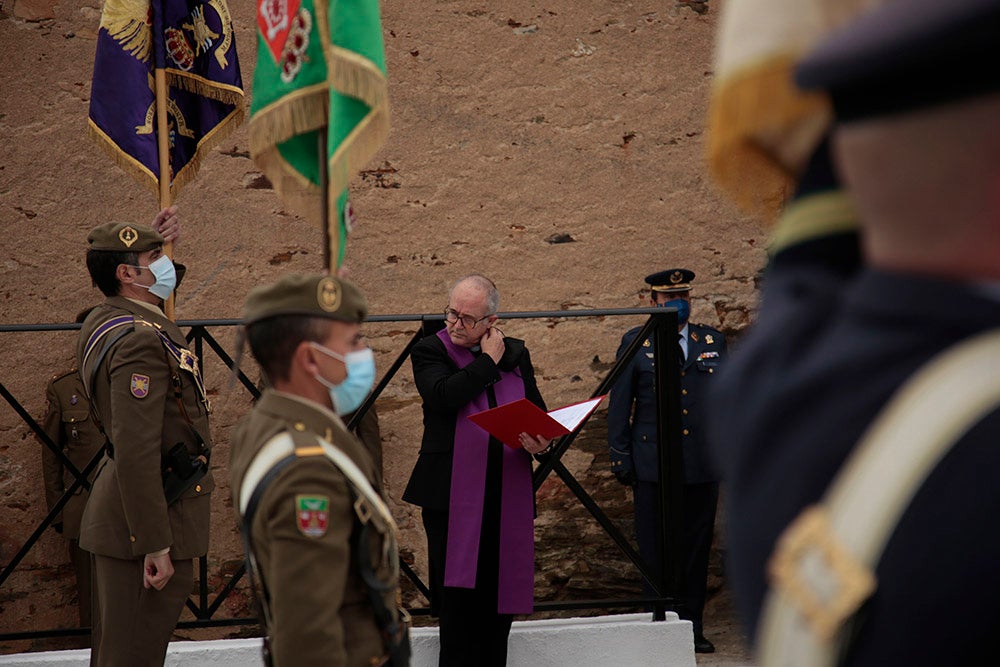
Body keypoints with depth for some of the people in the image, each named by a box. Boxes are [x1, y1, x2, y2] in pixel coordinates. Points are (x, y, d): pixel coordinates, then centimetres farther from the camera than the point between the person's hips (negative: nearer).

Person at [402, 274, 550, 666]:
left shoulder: (515, 354, 13)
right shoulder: (430, 352, 1)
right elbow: (444, 395, -19)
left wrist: (540, 442, -7)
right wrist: (488, 361, -8)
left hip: (507, 497, 4)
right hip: (452, 497, -4)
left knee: (498, 597, 7)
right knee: (458, 599, -4)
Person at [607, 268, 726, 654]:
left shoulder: (712, 341, 13)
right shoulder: (635, 343, 6)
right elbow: (619, 405, 6)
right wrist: (620, 457, 0)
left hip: (703, 463, 2)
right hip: (653, 465, -2)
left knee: (697, 548, 4)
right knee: (656, 550, 0)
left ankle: (692, 626, 12)